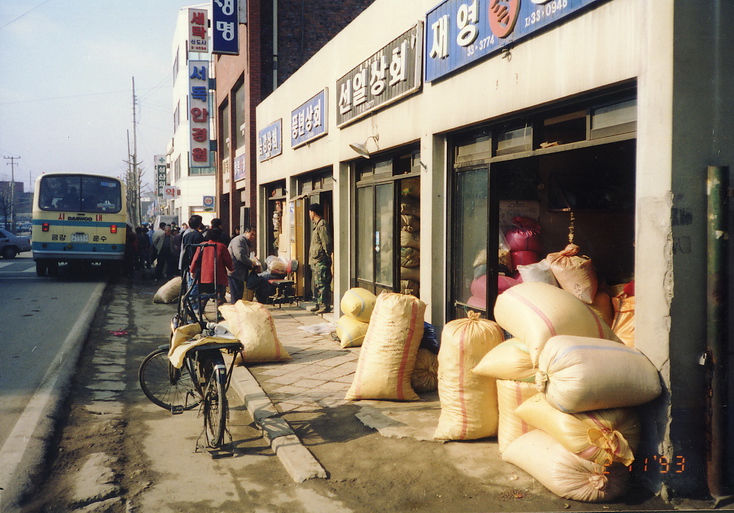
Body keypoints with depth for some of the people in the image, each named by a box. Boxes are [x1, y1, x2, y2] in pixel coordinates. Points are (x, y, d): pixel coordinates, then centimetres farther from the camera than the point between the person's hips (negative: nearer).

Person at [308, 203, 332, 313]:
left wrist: (327, 257, -14)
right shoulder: (317, 225, 17)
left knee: (322, 284, -9)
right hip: (315, 260, 11)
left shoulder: (322, 225, -14)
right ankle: (319, 304, 22)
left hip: (320, 261, -11)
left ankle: (325, 306, -6)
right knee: (317, 284, 15)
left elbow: (327, 243, -18)